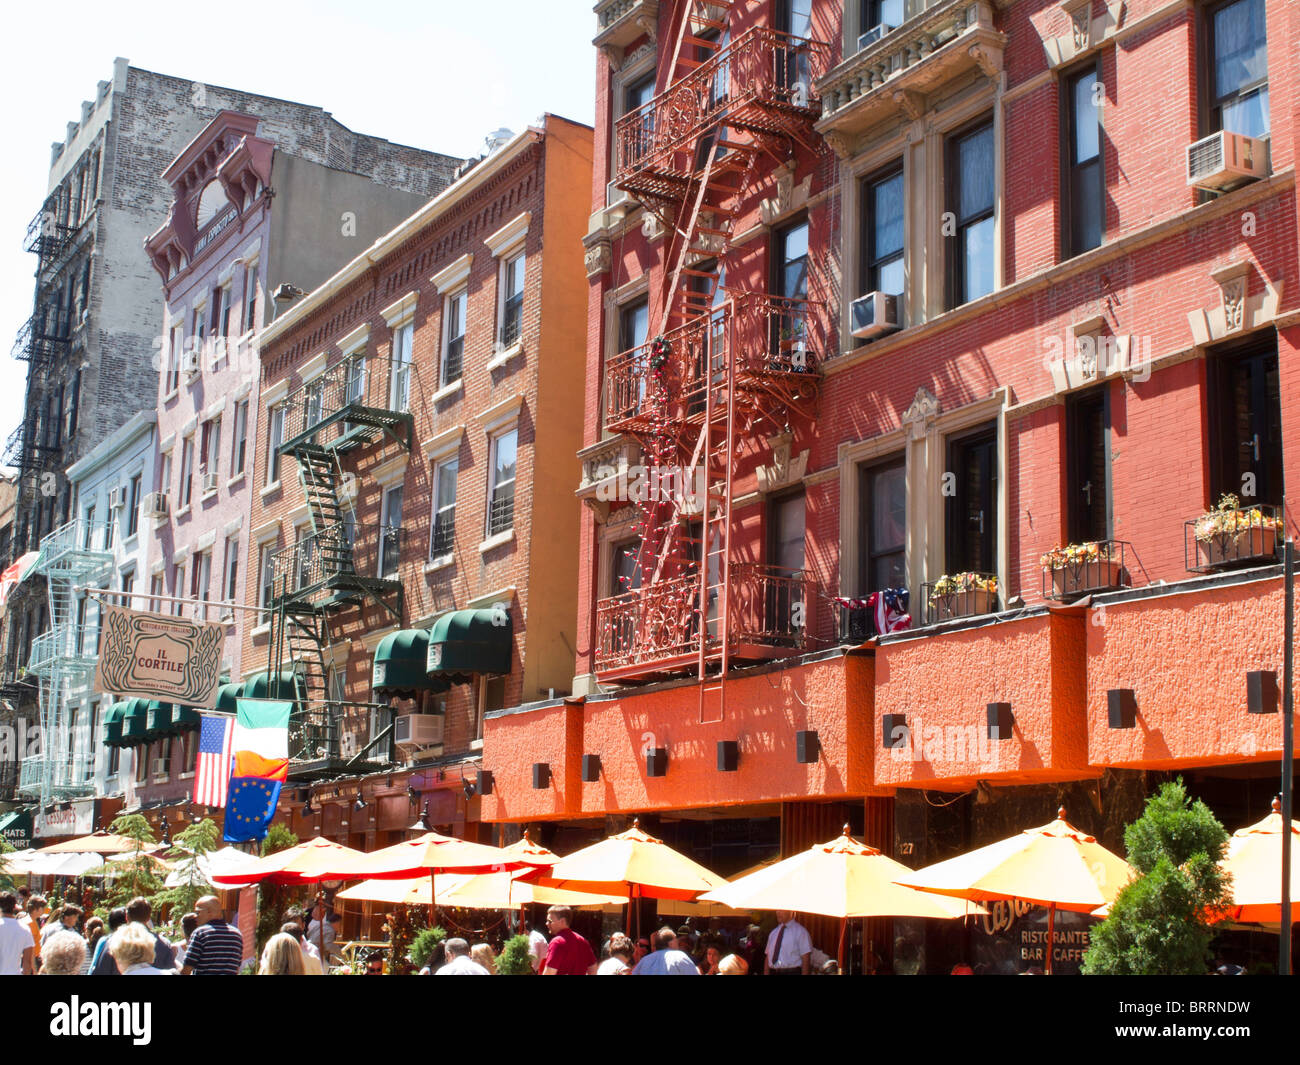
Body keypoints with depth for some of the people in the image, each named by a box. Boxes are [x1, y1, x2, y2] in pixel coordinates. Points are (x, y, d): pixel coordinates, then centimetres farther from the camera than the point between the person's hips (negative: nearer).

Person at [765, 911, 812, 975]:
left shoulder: (800, 931, -3)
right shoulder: (773, 933, 16)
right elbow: (768, 957, 15)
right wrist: (766, 973, 5)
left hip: (792, 972, -6)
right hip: (773, 973, 6)